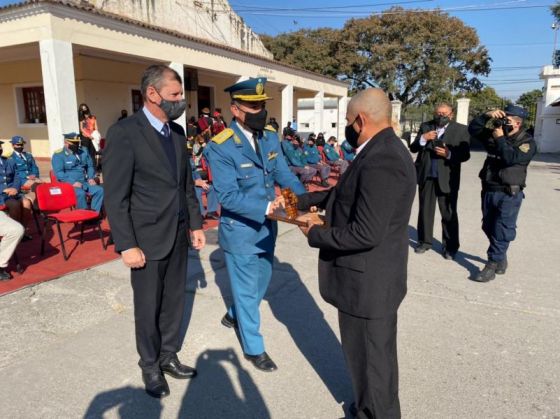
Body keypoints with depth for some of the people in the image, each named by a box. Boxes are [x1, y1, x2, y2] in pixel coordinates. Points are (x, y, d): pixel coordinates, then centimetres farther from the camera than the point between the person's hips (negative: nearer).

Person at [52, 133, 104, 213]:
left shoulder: (84, 151, 17)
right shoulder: (58, 155, -1)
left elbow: (90, 166, 23)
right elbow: (59, 173, -11)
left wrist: (91, 178, 4)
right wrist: (73, 182, -23)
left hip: (84, 182, 5)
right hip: (68, 184, -5)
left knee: (100, 190, -21)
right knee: (80, 193, -36)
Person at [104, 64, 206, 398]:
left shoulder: (177, 131, 7)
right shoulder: (125, 133, -14)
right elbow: (115, 196, -15)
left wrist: (196, 223, 10)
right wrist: (127, 245, -16)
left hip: (178, 235, 6)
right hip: (147, 238, -6)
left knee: (175, 301, 16)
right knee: (149, 306, 11)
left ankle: (169, 356, 36)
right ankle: (150, 365, 32)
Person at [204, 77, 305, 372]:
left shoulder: (270, 137, 1)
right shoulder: (220, 147, -20)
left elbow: (284, 175, -1)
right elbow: (229, 196, -24)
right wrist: (266, 208, -35)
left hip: (267, 229, 7)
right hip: (240, 232, -7)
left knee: (261, 282, 23)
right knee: (247, 290, 9)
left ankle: (234, 315, 51)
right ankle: (254, 348, 29)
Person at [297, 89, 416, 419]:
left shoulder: (380, 161, -27)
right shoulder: (385, 150, 6)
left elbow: (365, 233, -30)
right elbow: (344, 195, 15)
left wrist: (315, 234, -16)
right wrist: (301, 201, 11)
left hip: (367, 281, -10)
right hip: (374, 276, 10)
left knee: (370, 358, 11)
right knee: (375, 353, 27)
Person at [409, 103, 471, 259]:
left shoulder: (461, 130, -1)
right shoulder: (425, 126, 7)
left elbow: (465, 155, -5)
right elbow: (413, 148, 4)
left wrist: (449, 154, -22)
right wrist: (423, 138, -14)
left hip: (447, 179, -3)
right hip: (426, 177, 3)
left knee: (449, 214, 4)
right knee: (425, 211, 12)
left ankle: (450, 246, 14)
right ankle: (424, 241, 25)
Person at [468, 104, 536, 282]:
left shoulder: (527, 142, -8)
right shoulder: (493, 135, 8)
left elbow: (511, 159, -24)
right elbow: (473, 129, 5)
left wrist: (500, 139, -17)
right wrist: (487, 115, -9)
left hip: (509, 194, -6)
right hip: (488, 190, 6)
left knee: (502, 231, -6)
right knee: (489, 227, 15)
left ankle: (492, 265, -1)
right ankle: (501, 256, 33)